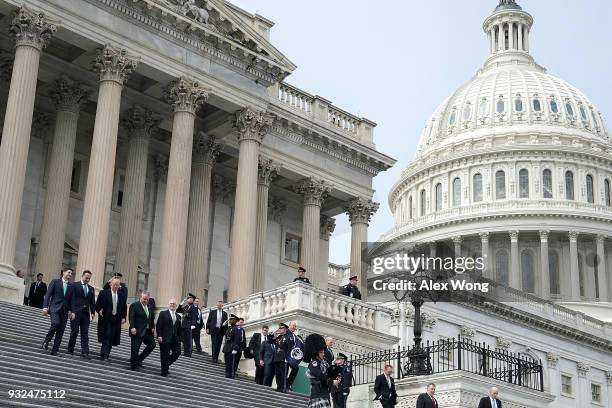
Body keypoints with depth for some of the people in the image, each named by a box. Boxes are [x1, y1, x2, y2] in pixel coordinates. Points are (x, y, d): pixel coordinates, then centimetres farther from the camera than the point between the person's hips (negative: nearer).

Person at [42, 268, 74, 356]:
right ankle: (46, 341, -8)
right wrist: (45, 307, -10)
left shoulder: (71, 286, 13)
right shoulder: (55, 282, 5)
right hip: (55, 308, -4)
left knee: (60, 331, -1)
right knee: (56, 323, -28)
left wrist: (70, 310, -1)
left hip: (64, 310, 4)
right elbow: (48, 295, 0)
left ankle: (54, 350, 5)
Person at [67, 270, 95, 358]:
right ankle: (70, 349, 16)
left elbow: (92, 302, 12)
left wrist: (93, 312, -1)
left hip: (86, 313, 4)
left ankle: (85, 352, -7)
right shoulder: (75, 285, 1)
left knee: (85, 333, -2)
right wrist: (72, 311, -13)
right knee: (74, 331, 2)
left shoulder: (91, 289, 15)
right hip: (76, 312, -4)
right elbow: (72, 299, -5)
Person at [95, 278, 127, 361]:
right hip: (106, 318, -3)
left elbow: (124, 307, 12)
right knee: (106, 336, -9)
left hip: (117, 319, 3)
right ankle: (104, 354, -10)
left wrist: (123, 317, 5)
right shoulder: (104, 293, -2)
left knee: (112, 337, 3)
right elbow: (98, 304, 5)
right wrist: (99, 311, -6)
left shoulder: (122, 295, 7)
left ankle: (106, 354, 12)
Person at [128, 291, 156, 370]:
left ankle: (139, 359, 14)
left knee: (152, 344, -1)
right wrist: (132, 327, -24)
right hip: (137, 331, -6)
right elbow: (131, 318, -15)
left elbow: (152, 318, 18)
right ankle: (133, 365, 12)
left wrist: (152, 327, 8)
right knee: (135, 349, -1)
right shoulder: (134, 305, -8)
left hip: (148, 331, 7)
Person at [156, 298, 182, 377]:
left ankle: (167, 364, 20)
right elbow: (158, 325, -5)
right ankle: (164, 372, 10)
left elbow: (179, 329, 15)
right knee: (165, 355, -1)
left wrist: (179, 339, 9)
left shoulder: (178, 317, 14)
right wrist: (159, 336, -14)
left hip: (175, 338, 5)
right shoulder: (163, 313, 1)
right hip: (165, 338, -5)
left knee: (177, 352, -5)